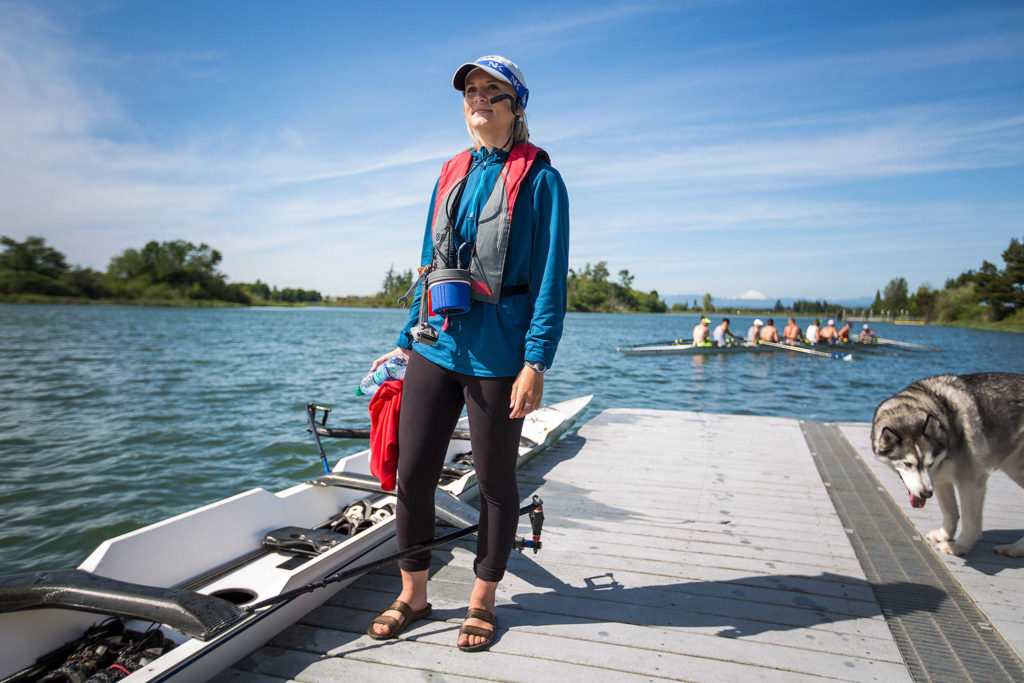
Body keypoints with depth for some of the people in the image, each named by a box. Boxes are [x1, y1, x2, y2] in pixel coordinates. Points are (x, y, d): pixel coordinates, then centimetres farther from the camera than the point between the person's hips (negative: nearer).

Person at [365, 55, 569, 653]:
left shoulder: (538, 178, -2)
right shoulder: (452, 174, 15)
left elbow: (551, 275, -8)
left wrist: (536, 362, -15)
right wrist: (408, 340, 16)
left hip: (497, 353, -5)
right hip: (436, 345, 6)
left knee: (495, 480, 8)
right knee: (412, 474, 7)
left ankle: (483, 600, 29)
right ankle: (413, 595, 28)